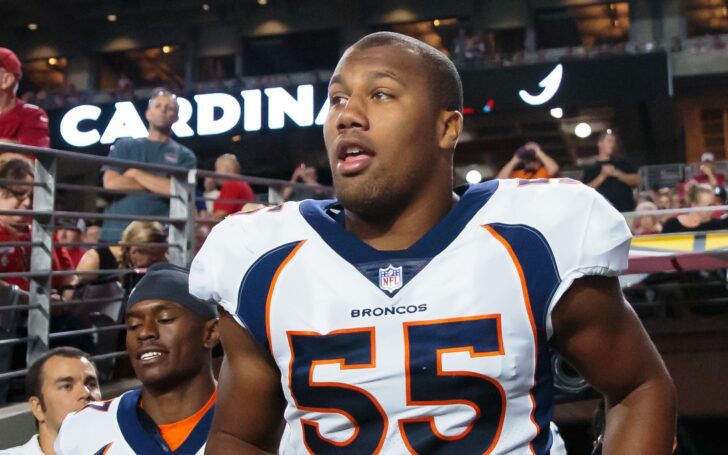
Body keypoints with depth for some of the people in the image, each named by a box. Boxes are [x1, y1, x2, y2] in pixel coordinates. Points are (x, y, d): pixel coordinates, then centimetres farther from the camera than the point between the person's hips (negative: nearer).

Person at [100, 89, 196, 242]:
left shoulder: (184, 155, 10)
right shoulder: (124, 147, 15)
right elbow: (111, 183, 0)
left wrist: (135, 173, -1)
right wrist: (160, 184, -2)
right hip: (116, 231, 2)